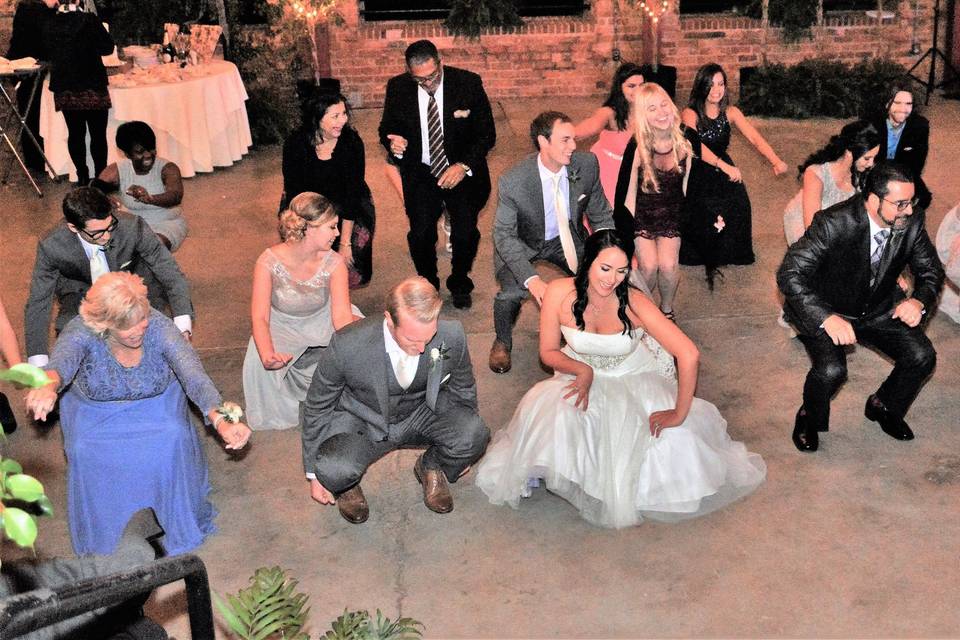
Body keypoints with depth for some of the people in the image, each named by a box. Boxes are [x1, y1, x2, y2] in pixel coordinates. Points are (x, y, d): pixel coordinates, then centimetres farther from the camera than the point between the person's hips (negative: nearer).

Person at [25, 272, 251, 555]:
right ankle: (98, 533, 4)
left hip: (157, 402, 0)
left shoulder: (158, 326, -31)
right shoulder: (81, 331, -31)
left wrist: (221, 421, -59)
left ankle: (179, 522, 0)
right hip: (95, 410, 0)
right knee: (84, 451, -24)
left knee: (173, 437, -26)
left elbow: (193, 373, -41)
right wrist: (49, 385, -78)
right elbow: (63, 359, -52)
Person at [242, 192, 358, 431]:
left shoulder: (334, 263, -17)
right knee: (258, 363, -30)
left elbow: (341, 315, -23)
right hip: (282, 328, -2)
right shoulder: (269, 262, -23)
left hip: (322, 324, 2)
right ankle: (282, 410, 2)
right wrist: (268, 355, -49)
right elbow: (260, 317, -27)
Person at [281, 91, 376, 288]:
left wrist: (345, 243, -21)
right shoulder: (296, 144, -19)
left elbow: (353, 191, -19)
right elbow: (294, 191, -15)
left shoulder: (352, 142, -20)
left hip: (345, 204, 0)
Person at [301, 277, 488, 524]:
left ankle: (431, 468, 8)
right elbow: (317, 407, -12)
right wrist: (314, 474, -4)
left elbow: (463, 390, 0)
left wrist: (464, 447, 13)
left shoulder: (451, 336, -24)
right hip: (362, 421, -2)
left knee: (475, 435, -27)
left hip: (421, 413, 3)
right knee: (333, 472, -33)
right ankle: (346, 484, 6)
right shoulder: (347, 346, -31)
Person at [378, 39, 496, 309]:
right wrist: (393, 142, -17)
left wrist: (464, 166, -20)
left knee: (466, 232, -11)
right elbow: (387, 127, 8)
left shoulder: (469, 83, -10)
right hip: (420, 173, 1)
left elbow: (487, 133, -6)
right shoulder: (397, 88, -5)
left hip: (462, 172, -1)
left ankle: (459, 284, 19)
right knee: (421, 234, -11)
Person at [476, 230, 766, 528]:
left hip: (635, 380, -1)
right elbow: (548, 352, -8)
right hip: (583, 374, 1)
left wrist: (679, 414, -28)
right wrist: (583, 371, -27)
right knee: (551, 416, -27)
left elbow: (689, 355, -31)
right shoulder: (560, 293, -22)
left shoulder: (633, 303, -28)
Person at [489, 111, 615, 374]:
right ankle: (502, 341, 8)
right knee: (511, 292, -26)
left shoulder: (587, 164, -20)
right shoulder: (513, 181, -31)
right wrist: (531, 279, -37)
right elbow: (504, 235, -24)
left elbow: (601, 215, -6)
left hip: (566, 238, 3)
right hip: (522, 244, -3)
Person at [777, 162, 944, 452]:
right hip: (827, 309, -5)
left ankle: (883, 406, 19)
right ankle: (810, 418, 8)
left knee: (922, 357, -13)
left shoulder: (912, 220, -14)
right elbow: (789, 275, -30)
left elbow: (931, 270, 2)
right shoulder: (834, 223, -30)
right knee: (831, 370, -28)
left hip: (880, 308, 5)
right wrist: (827, 318, -42)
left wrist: (919, 300, -21)